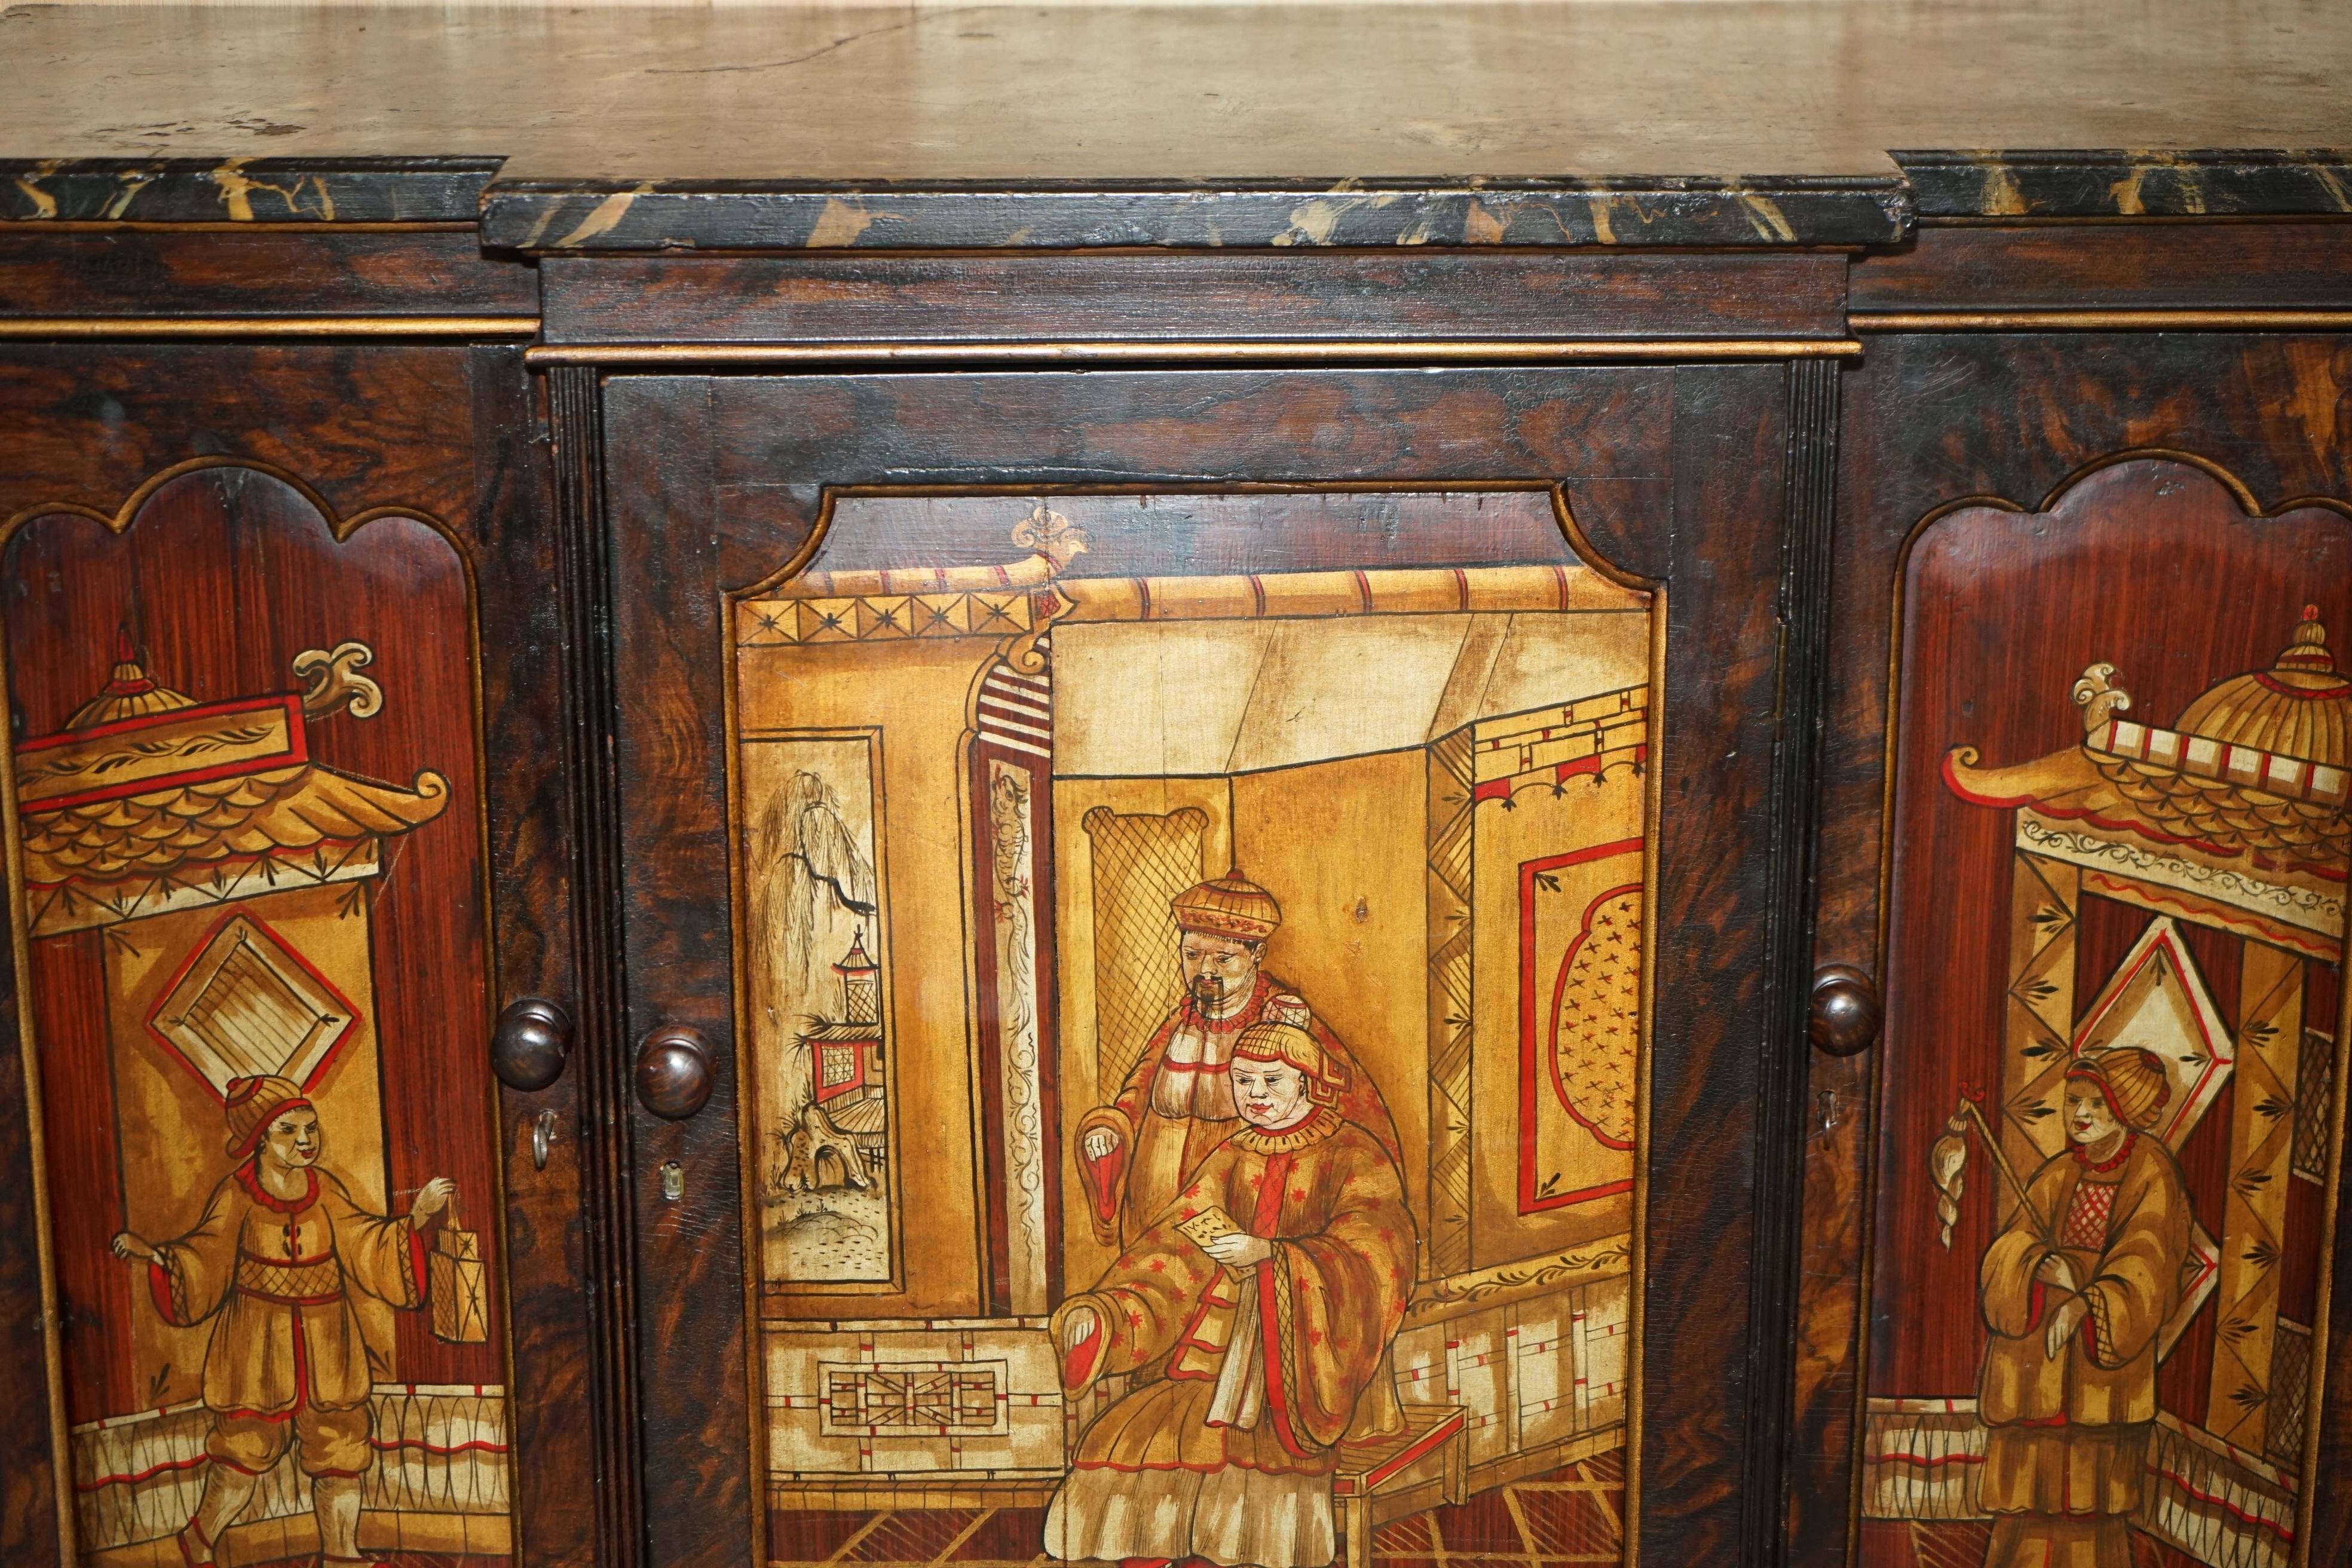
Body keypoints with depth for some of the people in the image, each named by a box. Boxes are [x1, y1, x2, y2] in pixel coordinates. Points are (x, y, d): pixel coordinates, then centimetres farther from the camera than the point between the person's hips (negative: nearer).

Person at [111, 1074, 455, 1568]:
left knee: (340, 1447, 10)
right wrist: (153, 1253, -25)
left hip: (324, 1341, 3)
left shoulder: (324, 1190, -2)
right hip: (258, 1340, -3)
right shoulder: (237, 1195, -9)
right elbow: (204, 1261, -9)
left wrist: (417, 1218, -8)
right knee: (245, 1445, 4)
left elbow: (367, 1248, 1)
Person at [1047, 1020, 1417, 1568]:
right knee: (1129, 1438, -17)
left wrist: (1270, 1253, -31)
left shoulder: (1353, 1155, 0)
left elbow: (1370, 1254, -16)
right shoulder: (1231, 1159, 13)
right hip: (1228, 1353, 4)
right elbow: (1178, 1242, 2)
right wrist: (1101, 1309, -15)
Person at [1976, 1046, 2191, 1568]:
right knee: (2031, 1491, 0)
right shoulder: (2059, 1175, 11)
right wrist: (2043, 1266, -18)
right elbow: (2008, 1250, 4)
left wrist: (2086, 1303, -26)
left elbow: (2144, 1261, -11)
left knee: (2092, 1500, -5)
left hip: (2106, 1363, -3)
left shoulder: (2150, 1172, 1)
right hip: (2036, 1362, 3)